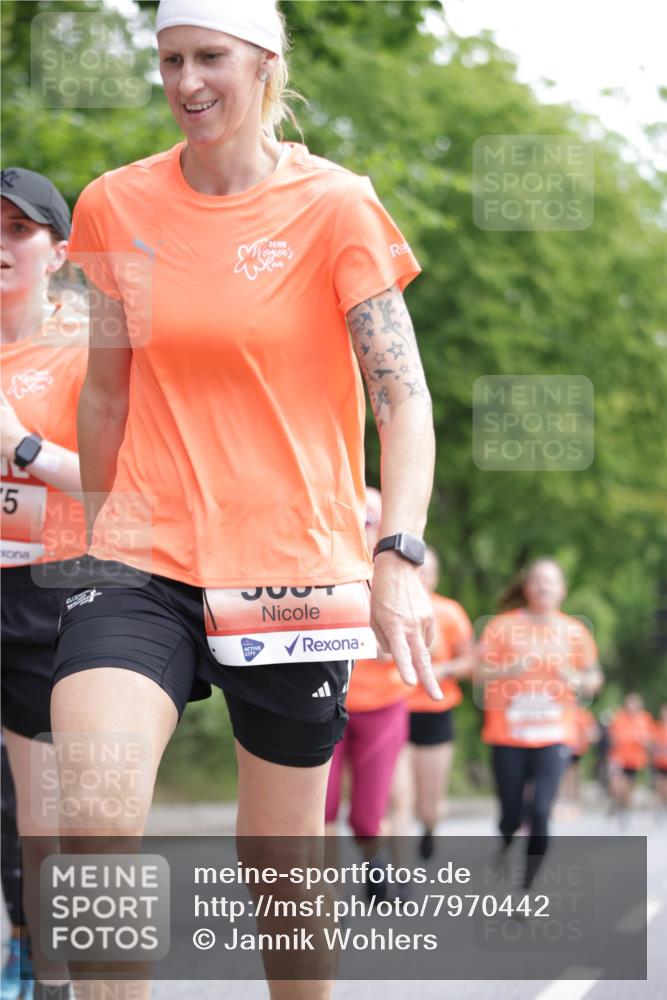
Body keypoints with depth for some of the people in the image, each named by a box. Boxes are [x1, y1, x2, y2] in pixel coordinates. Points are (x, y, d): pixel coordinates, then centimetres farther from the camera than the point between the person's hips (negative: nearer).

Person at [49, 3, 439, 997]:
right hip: (145, 561, 2)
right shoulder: (119, 206, 5)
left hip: (292, 568, -2)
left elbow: (404, 400, -7)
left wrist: (398, 561, -20)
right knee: (88, 821, -21)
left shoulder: (333, 207, -4)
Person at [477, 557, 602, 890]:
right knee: (511, 815, 7)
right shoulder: (502, 626, -1)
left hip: (552, 738, 0)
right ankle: (505, 843, 44)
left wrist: (575, 680, -9)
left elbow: (593, 681, 12)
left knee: (541, 812, -15)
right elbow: (480, 675, -3)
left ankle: (528, 889, -5)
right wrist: (512, 669, -19)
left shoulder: (575, 632, 5)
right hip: (507, 737, 0)